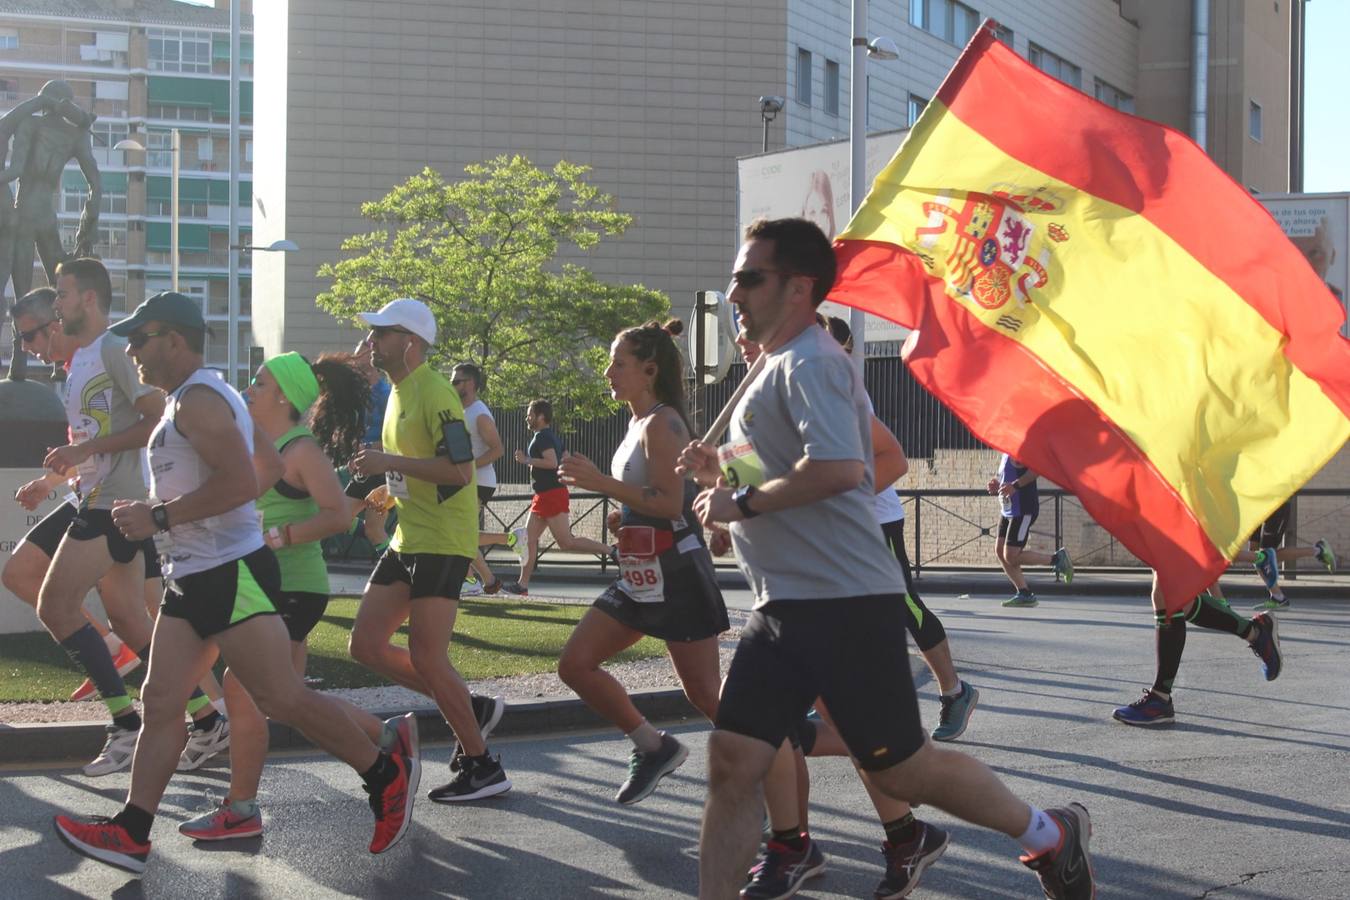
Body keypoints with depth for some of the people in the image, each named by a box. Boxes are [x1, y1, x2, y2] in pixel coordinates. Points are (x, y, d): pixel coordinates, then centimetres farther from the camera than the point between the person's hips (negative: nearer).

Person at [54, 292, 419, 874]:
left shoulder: (198, 400, -15)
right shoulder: (202, 398, 18)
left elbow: (241, 482, -26)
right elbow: (269, 468, 25)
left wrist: (158, 517, -20)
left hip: (231, 575, -11)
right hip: (191, 579, 11)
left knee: (280, 698, -7)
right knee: (160, 702, 5)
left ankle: (387, 775, 6)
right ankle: (131, 834, 5)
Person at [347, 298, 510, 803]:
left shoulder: (433, 392, -15)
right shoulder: (399, 392, 16)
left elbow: (459, 469, -24)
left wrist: (390, 462, -23)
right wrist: (388, 488, 15)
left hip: (442, 542, -10)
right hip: (407, 539, 10)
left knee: (426, 658, -10)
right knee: (366, 644, 6)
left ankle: (482, 768, 3)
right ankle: (470, 710, 17)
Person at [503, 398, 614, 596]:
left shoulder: (542, 437, -12)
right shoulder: (553, 437, 19)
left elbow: (552, 462, -26)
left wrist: (527, 460, -19)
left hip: (552, 495, -11)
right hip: (543, 496, 11)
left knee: (567, 542, -13)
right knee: (529, 539, 8)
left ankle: (611, 552, -12)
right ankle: (522, 585, 8)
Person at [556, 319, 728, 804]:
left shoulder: (661, 423, -15)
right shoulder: (639, 423, 13)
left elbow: (670, 503, -25)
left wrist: (600, 482, -24)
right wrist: (625, 516, 9)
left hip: (677, 577, -10)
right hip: (640, 579, 10)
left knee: (704, 692, -4)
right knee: (575, 664, 4)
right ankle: (653, 747, 13)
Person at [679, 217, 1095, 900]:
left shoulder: (810, 363, -14)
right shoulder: (778, 367, 18)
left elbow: (839, 468, -30)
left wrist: (743, 501, -20)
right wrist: (723, 470, 11)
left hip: (843, 605, -9)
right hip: (784, 607, 9)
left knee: (899, 767, 2)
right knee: (731, 765, 0)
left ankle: (1047, 833, 22)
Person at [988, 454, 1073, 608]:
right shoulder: (1006, 454, 14)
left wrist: (1015, 485, -33)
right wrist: (996, 484, 8)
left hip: (1023, 510, -10)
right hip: (1007, 510, 10)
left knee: (1011, 556, -10)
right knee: (1000, 550, 6)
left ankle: (1057, 558, 5)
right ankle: (1025, 594, 12)